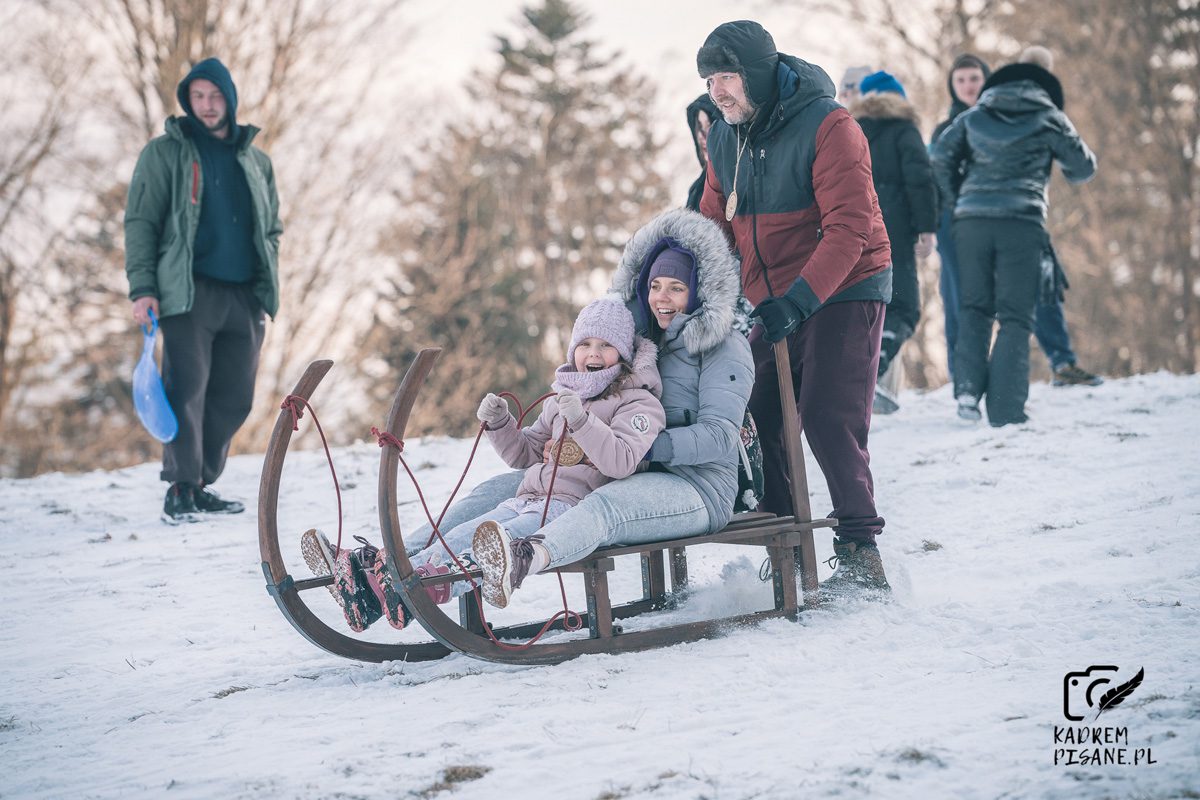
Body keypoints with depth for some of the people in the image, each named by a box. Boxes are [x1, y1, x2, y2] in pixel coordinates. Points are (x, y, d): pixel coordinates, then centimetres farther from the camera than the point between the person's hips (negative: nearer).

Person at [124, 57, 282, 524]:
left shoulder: (255, 161, 17)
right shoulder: (165, 153, 5)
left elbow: (272, 229, 23)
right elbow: (140, 223, 1)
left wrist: (268, 286, 9)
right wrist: (142, 288, -10)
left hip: (245, 299, 5)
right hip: (190, 293, -5)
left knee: (233, 399, 4)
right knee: (187, 390, -10)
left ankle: (202, 485, 15)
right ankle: (180, 491, -7)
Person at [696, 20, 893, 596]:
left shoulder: (827, 126, -18)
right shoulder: (724, 139, 4)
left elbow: (849, 228, -23)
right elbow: (715, 229, 11)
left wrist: (798, 300, -32)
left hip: (844, 291, -7)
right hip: (775, 304, 7)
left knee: (828, 418, -16)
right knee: (757, 419, 0)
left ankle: (861, 555, -9)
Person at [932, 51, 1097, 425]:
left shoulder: (974, 116, 17)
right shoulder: (1048, 117, 12)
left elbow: (941, 156, 8)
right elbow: (1084, 166, 17)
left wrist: (955, 198, 18)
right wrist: (1069, 173, 39)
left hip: (972, 219, 2)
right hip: (1022, 221, -2)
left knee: (973, 306, 14)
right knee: (1015, 317, 1)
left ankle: (968, 386, -7)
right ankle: (1005, 409, -6)